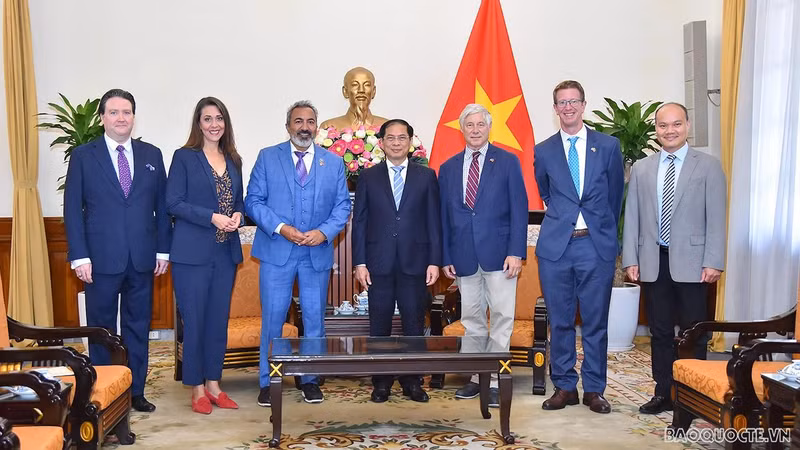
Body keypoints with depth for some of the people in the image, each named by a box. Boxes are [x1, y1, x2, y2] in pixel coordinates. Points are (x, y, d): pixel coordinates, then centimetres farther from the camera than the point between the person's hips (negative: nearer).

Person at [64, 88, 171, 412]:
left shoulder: (151, 154, 8)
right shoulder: (83, 156, 1)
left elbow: (162, 206, 8)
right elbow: (73, 210, -2)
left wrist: (163, 250, 3)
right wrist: (79, 256, -8)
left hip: (142, 258, 2)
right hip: (101, 260, -2)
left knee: (138, 327, 10)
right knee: (102, 328, 7)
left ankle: (135, 392, 21)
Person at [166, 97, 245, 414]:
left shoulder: (233, 160, 12)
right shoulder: (184, 157, -3)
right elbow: (173, 203, -8)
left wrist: (238, 215, -5)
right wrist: (212, 217, -18)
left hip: (226, 252, 5)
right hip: (193, 252, -5)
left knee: (219, 320, 10)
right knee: (194, 321, 0)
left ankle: (213, 384, 22)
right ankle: (197, 388, 12)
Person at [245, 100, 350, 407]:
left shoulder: (334, 162, 9)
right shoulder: (267, 157, 5)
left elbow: (343, 206, 6)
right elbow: (253, 201, 0)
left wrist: (324, 232, -12)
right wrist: (280, 228, -14)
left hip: (317, 253, 2)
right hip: (277, 252, -2)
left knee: (314, 318, 8)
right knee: (272, 319, 2)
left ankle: (310, 379, 22)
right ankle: (268, 382, 15)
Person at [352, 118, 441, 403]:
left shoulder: (426, 176, 7)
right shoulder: (368, 177, 7)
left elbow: (433, 221, 5)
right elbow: (359, 221, 5)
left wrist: (434, 260, -2)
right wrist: (359, 262, -2)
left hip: (414, 262, 0)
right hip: (379, 263, 0)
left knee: (414, 323, 5)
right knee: (379, 324, 6)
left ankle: (412, 382, 17)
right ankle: (381, 382, 17)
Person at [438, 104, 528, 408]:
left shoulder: (508, 162, 3)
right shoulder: (448, 168, 11)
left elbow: (519, 209, -2)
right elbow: (444, 216, 11)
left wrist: (516, 252, -10)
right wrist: (445, 257, 5)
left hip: (499, 253, -3)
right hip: (464, 256, 3)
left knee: (502, 317, -2)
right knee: (471, 319, 9)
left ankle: (495, 382, 6)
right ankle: (477, 378, 20)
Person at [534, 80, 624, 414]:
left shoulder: (608, 146, 5)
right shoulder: (543, 151, 7)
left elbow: (615, 194, 12)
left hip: (597, 245, -1)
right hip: (556, 247, 1)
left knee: (596, 321, 5)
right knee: (560, 321, 7)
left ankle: (594, 389, 17)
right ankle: (564, 386, 19)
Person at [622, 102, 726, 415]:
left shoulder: (708, 166, 1)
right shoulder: (641, 169, 10)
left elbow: (716, 218, -3)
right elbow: (632, 218, 9)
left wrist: (713, 262, -10)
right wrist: (630, 259, 2)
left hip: (690, 262, -3)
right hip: (653, 262, 3)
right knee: (660, 332, 10)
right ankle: (664, 394, 20)